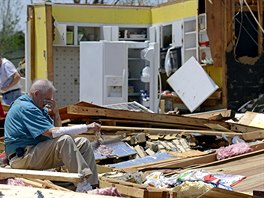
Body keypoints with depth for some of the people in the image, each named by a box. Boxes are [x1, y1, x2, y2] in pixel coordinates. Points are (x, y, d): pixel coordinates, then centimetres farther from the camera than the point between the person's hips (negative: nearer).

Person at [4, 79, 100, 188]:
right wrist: (86, 128, -23)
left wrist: (55, 112, -3)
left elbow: (57, 128, 18)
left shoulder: (37, 106, 15)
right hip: (22, 157, -10)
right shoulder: (25, 107, -18)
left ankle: (93, 186, -12)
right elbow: (52, 132, -26)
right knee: (64, 140, -30)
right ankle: (83, 182, -35)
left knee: (83, 143, -1)